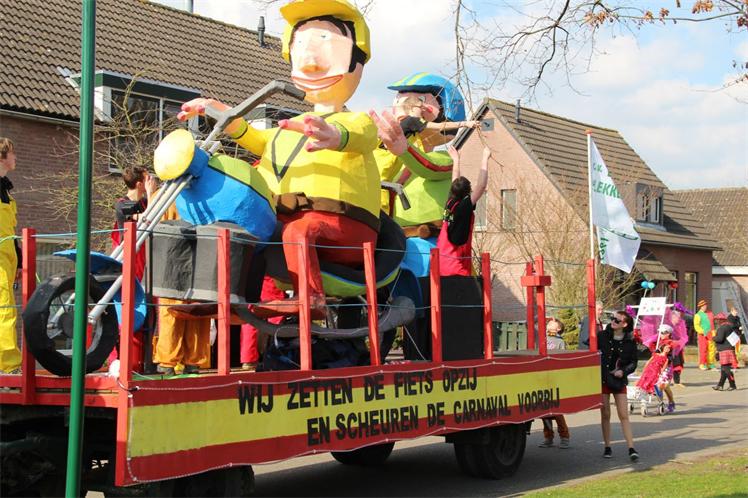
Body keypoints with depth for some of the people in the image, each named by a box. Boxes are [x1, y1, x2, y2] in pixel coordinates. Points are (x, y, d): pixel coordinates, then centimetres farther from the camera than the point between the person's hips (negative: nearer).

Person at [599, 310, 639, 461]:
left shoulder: (630, 342, -1)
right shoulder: (602, 336, -3)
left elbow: (633, 362, 5)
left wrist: (623, 371, -12)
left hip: (619, 381, 0)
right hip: (602, 379, 0)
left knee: (624, 416, -3)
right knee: (605, 415, 6)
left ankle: (631, 449, -4)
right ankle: (607, 448, 16)